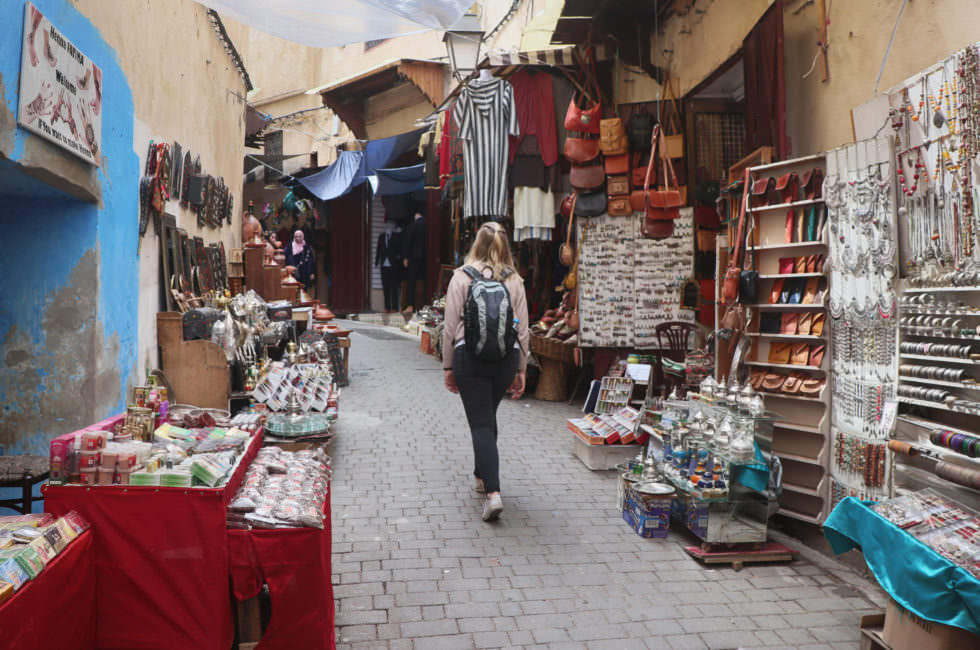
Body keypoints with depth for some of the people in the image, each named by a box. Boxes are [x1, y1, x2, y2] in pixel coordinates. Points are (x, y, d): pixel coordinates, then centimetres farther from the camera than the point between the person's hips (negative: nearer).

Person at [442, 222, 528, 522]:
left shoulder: (462, 277, -2)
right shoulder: (514, 280, 5)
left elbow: (451, 326, -3)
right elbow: (523, 330, 5)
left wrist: (448, 366, 5)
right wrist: (520, 370, 13)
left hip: (470, 354, -3)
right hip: (506, 356, 3)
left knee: (481, 424, -1)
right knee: (488, 417, 22)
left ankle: (493, 492, -12)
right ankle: (482, 476, 37)